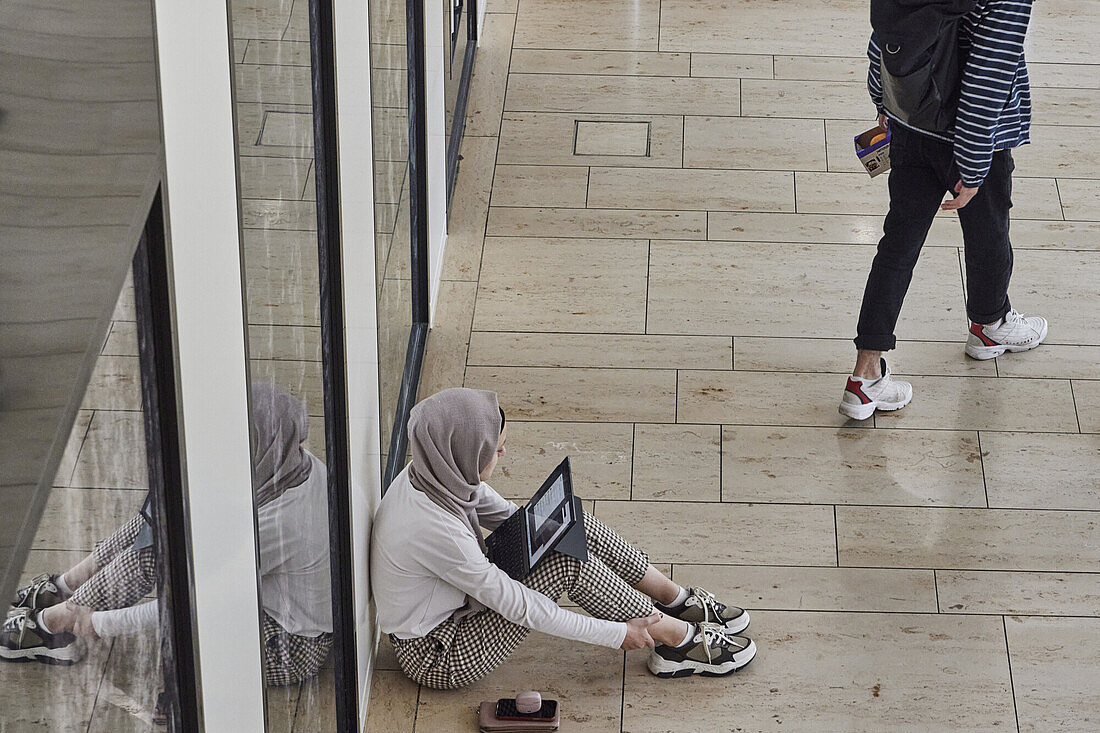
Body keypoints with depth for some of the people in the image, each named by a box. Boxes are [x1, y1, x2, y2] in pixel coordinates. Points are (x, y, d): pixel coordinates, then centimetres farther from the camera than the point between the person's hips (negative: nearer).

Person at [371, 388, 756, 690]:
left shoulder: (436, 473, -9)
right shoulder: (434, 529, -35)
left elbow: (508, 516, 11)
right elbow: (518, 605, -26)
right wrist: (619, 634, -18)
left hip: (456, 609, 9)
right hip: (437, 659, -9)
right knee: (569, 562, -20)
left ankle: (677, 601, 12)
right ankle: (680, 639, -3)